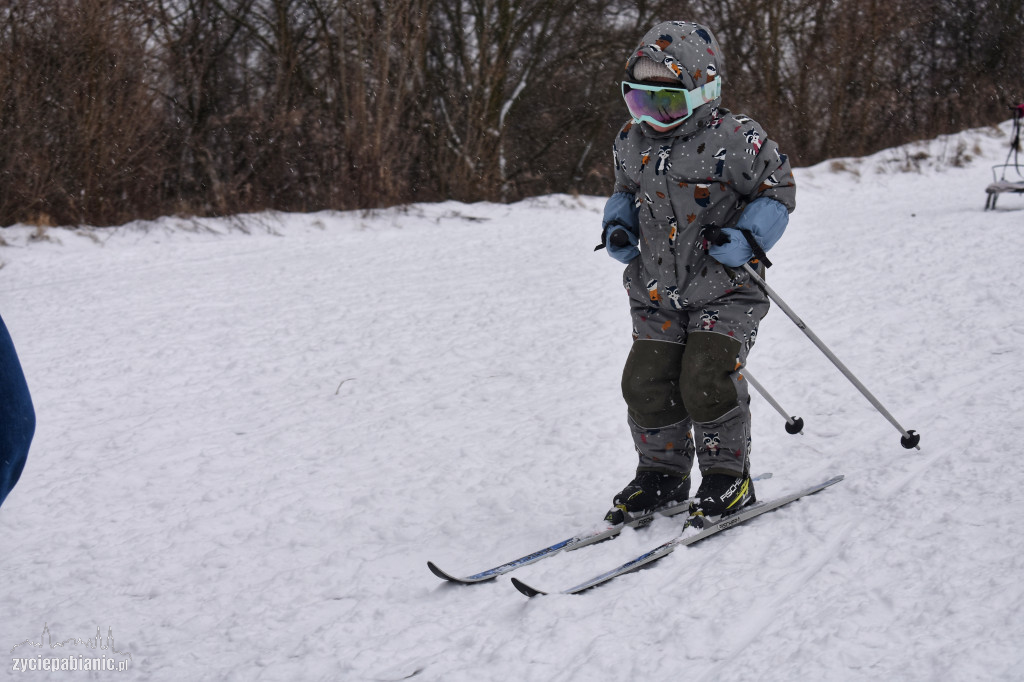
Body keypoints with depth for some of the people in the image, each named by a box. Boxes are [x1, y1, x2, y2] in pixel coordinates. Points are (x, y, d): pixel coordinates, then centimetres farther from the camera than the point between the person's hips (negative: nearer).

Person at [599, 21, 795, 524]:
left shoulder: (733, 139, -13)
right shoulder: (631, 142, 6)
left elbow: (778, 191, -5)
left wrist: (745, 239, -19)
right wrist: (618, 228, 3)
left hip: (724, 292, -5)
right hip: (656, 295, 6)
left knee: (705, 381, -14)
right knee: (646, 384, -1)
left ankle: (728, 476, 6)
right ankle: (661, 474, 19)